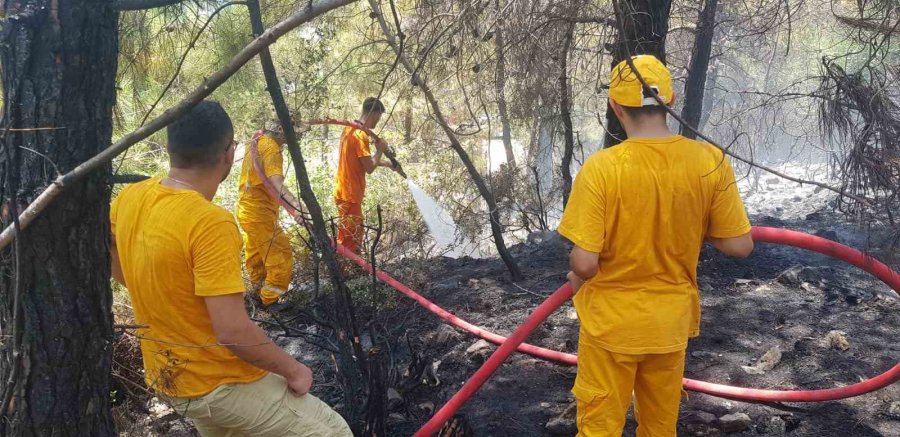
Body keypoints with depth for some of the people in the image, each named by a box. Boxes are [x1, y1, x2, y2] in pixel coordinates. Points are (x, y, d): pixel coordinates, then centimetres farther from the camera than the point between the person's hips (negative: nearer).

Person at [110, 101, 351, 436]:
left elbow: (122, 274, 14)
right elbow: (233, 332, -29)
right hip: (221, 385, -8)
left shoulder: (129, 199, -4)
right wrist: (292, 369, -15)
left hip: (165, 379, 8)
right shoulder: (210, 223, -28)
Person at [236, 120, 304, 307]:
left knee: (256, 260, 23)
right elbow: (276, 181, -36)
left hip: (247, 210, 10)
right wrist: (295, 204, -51)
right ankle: (270, 302, 1)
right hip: (260, 214, -10)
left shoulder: (256, 143, 8)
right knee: (281, 259, -5)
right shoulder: (271, 147, -20)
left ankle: (260, 293, 37)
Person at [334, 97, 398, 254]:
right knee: (351, 242, -3)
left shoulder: (350, 129, 11)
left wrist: (386, 163, 25)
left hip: (345, 191, 10)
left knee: (346, 238, 18)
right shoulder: (360, 135, -19)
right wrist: (380, 150, -6)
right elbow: (369, 168, -20)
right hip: (350, 194, -10)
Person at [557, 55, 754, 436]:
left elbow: (584, 264, -22)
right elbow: (740, 246, -6)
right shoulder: (711, 161, -12)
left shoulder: (601, 167, -22)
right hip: (671, 322, 4)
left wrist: (577, 280, 0)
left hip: (611, 322, -3)